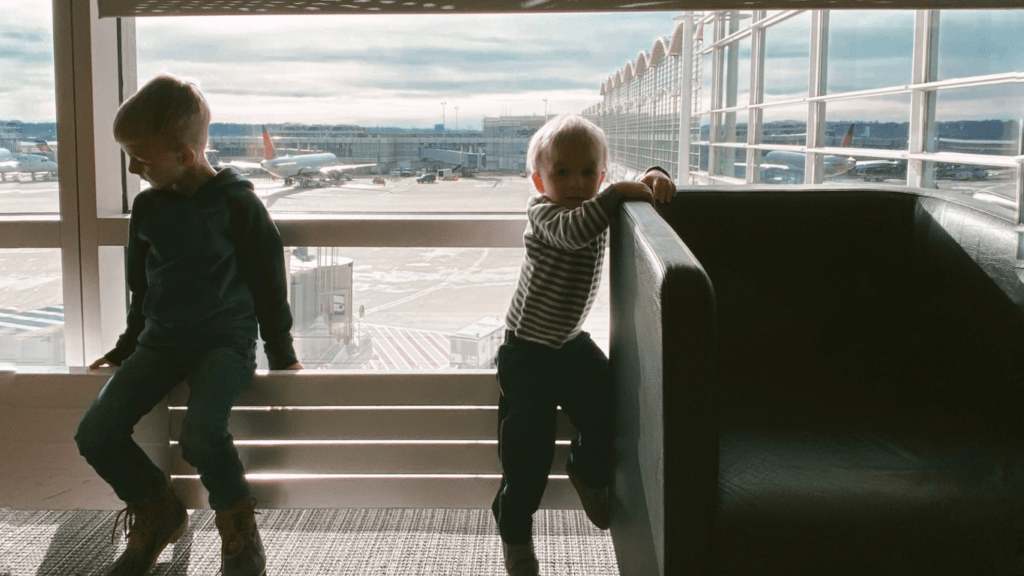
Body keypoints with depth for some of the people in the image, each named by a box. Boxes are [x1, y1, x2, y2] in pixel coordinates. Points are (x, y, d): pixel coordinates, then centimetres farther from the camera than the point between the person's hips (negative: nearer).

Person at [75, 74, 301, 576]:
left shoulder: (236, 204, -8)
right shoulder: (147, 207, 7)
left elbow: (268, 283, -1)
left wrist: (281, 355, 1)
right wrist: (126, 347, 23)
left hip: (226, 338, -5)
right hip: (161, 340, 6)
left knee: (201, 435, -31)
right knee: (95, 434, -13)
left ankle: (238, 525, -2)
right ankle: (157, 513, 13)